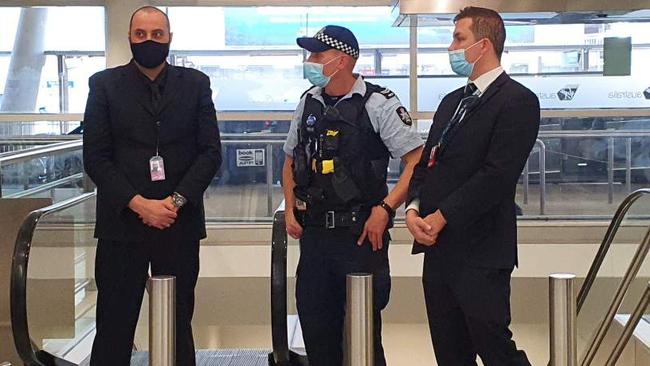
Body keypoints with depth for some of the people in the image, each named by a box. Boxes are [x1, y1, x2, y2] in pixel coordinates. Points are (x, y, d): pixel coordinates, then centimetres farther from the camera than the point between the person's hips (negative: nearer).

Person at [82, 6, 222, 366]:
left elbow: (211, 151, 3)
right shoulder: (104, 84, 5)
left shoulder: (195, 84, 8)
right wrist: (138, 203, -11)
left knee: (178, 327, 7)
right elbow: (95, 157, -1)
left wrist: (176, 200, -10)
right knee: (114, 327, 2)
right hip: (121, 223, -1)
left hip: (180, 224, 1)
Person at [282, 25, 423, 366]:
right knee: (314, 325, 11)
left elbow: (417, 161, -10)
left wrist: (384, 209, -17)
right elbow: (290, 161, 21)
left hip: (361, 232, -5)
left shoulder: (378, 103, -8)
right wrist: (290, 211, 11)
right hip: (313, 232, 6)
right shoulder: (309, 102, 10)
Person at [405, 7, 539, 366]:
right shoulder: (452, 101, 18)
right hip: (437, 248, 8)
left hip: (480, 253, -8)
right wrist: (413, 209, -2)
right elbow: (426, 163, 17)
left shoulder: (518, 101, -9)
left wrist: (440, 218, -15)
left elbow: (497, 175, -18)